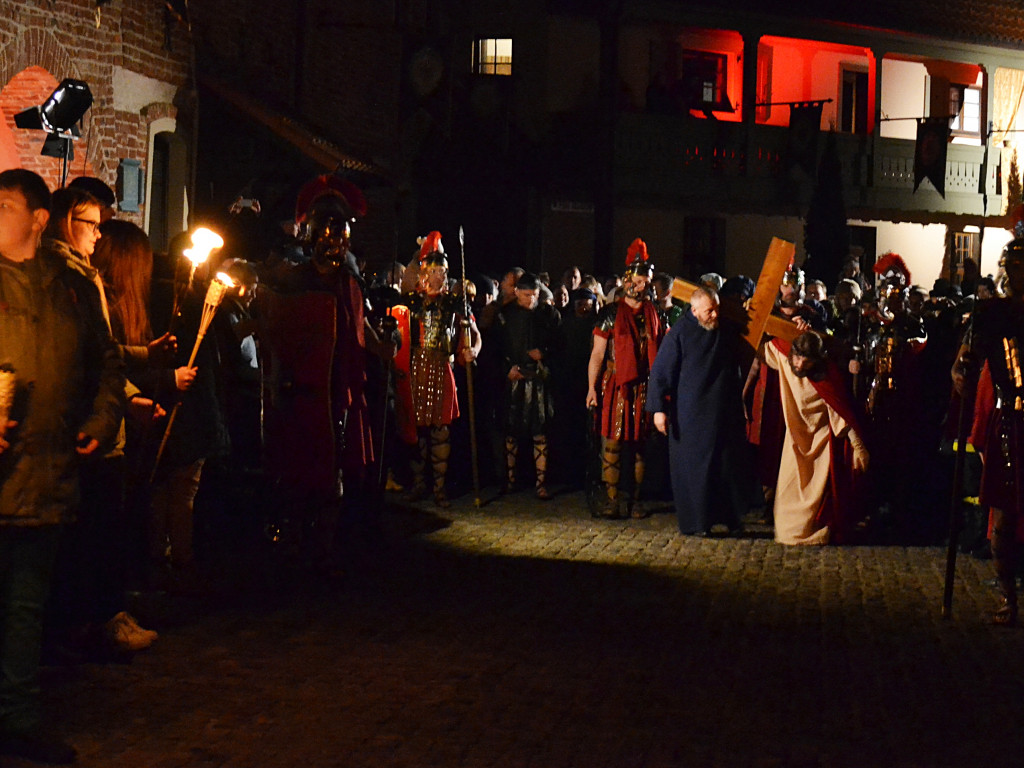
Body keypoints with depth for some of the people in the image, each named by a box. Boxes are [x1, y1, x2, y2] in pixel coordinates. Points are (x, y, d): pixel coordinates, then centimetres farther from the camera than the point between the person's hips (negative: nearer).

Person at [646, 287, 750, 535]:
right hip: (690, 415, -4)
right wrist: (658, 408, -12)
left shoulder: (729, 328, 6)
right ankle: (694, 522, 8)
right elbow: (661, 372, -8)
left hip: (725, 413, 5)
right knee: (692, 468, 0)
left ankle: (730, 517, 20)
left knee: (728, 466, 8)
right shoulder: (679, 333, -8)